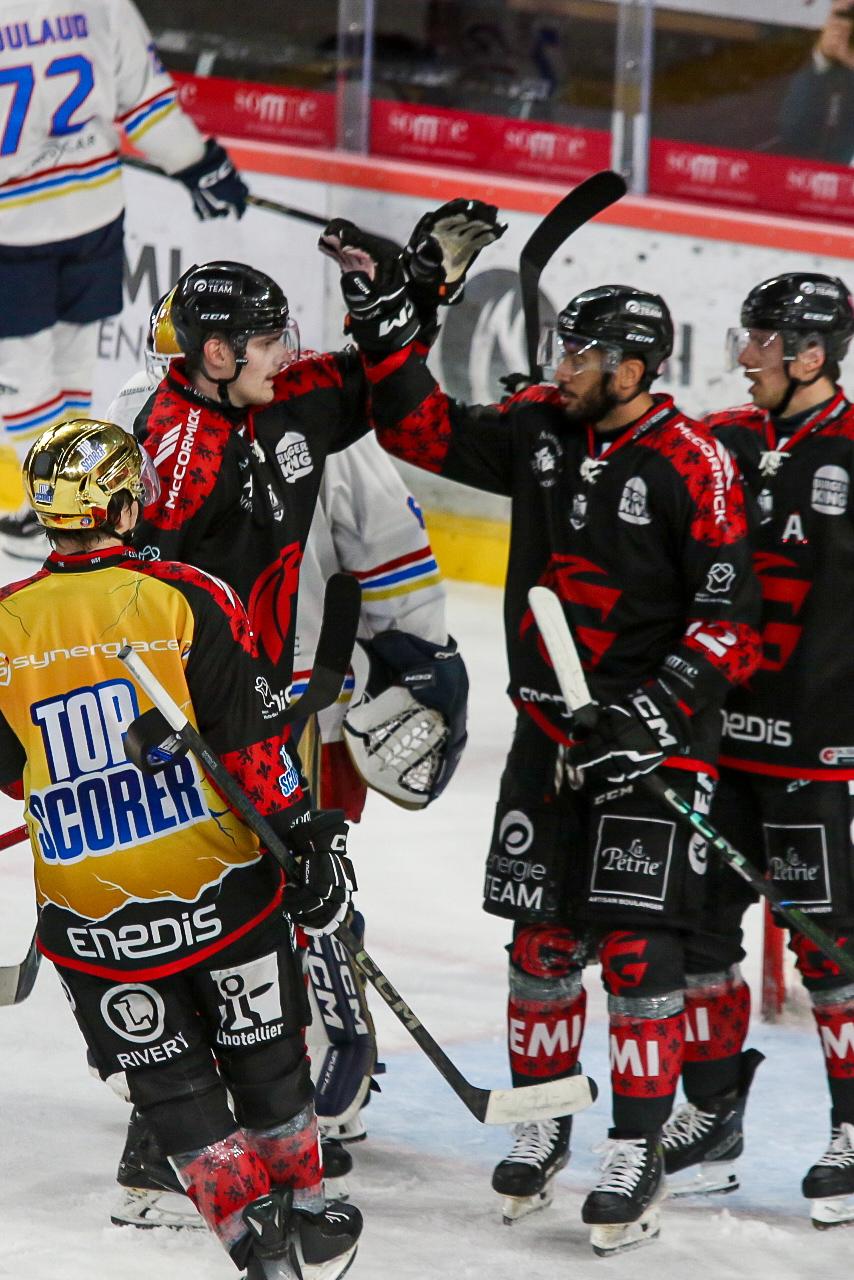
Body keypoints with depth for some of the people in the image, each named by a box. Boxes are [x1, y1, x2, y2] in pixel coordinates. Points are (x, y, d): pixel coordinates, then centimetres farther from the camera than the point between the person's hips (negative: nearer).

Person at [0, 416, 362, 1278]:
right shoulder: (185, 600, -9)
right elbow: (251, 743, -10)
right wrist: (306, 836, -3)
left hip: (89, 914, 1)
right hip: (217, 887, -1)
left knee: (174, 1086, 13)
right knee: (265, 1061, 17)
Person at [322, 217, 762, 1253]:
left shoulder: (693, 467, -13)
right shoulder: (539, 429, 3)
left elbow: (730, 619, -14)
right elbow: (425, 430, 11)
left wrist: (661, 703, -24)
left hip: (653, 740, -5)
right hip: (549, 732, 5)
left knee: (636, 947, -7)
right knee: (539, 938, 8)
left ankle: (637, 1153, 1)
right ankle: (543, 1124, 24)